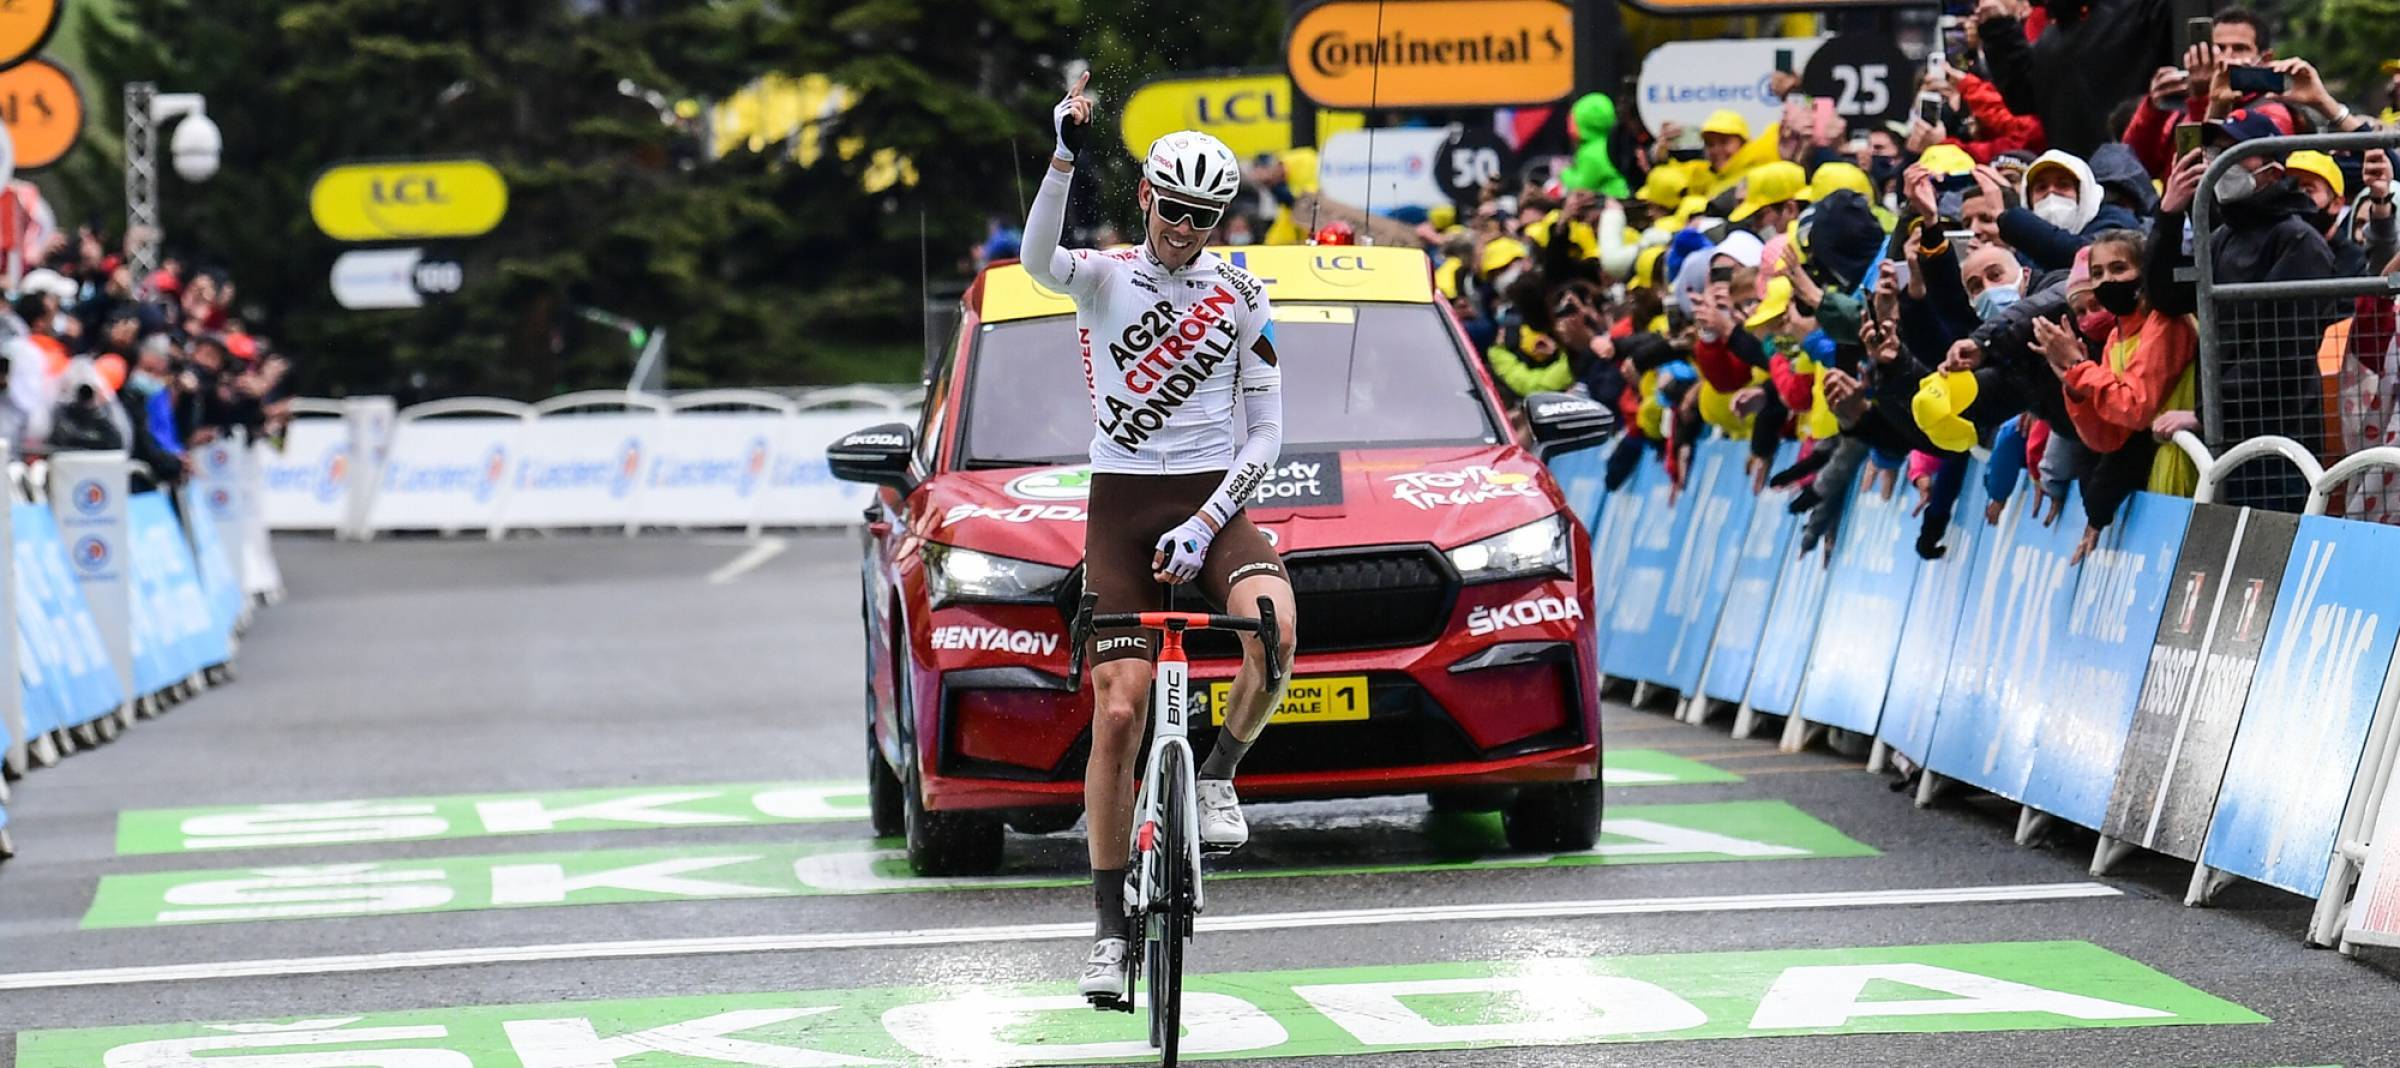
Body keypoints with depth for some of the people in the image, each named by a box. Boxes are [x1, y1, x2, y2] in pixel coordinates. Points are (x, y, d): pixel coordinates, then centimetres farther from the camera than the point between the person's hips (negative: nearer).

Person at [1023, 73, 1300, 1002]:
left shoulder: (1242, 299, 4)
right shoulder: (1105, 279, 1)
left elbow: (1265, 432, 2)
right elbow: (1038, 260, -24)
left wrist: (1205, 525, -12)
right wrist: (1065, 157, -39)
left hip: (1214, 500, 0)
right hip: (1121, 505, 0)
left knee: (1273, 628, -32)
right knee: (1119, 713, -7)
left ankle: (1219, 773, -4)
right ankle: (1111, 926, 1)